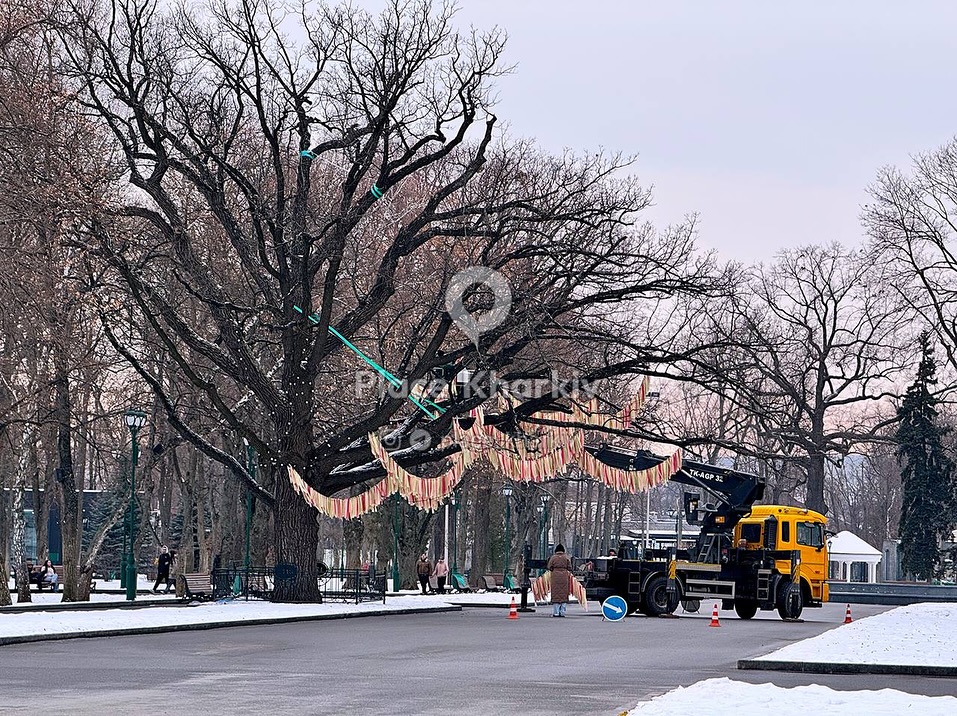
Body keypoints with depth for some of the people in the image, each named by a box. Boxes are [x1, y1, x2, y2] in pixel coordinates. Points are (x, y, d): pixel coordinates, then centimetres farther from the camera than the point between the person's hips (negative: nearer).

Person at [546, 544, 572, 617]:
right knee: (564, 594, 7)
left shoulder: (553, 557, 0)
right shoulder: (566, 557, 2)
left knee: (555, 594, 2)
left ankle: (556, 612, -1)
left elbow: (549, 567, -1)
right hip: (564, 576, 1)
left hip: (555, 576, -1)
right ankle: (562, 612, 5)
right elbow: (569, 568, 2)